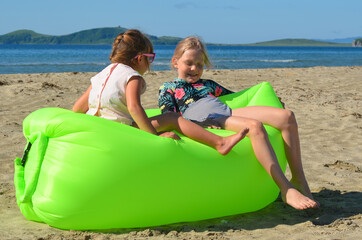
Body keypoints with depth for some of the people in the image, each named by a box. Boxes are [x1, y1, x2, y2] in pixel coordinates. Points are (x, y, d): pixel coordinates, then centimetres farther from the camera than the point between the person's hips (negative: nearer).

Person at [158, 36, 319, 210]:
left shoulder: (208, 84, 35)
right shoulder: (167, 88, 18)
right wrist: (197, 123, -17)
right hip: (209, 120, -7)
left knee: (287, 116, -11)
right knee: (254, 126, -35)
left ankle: (299, 179, -9)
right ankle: (287, 190, -38)